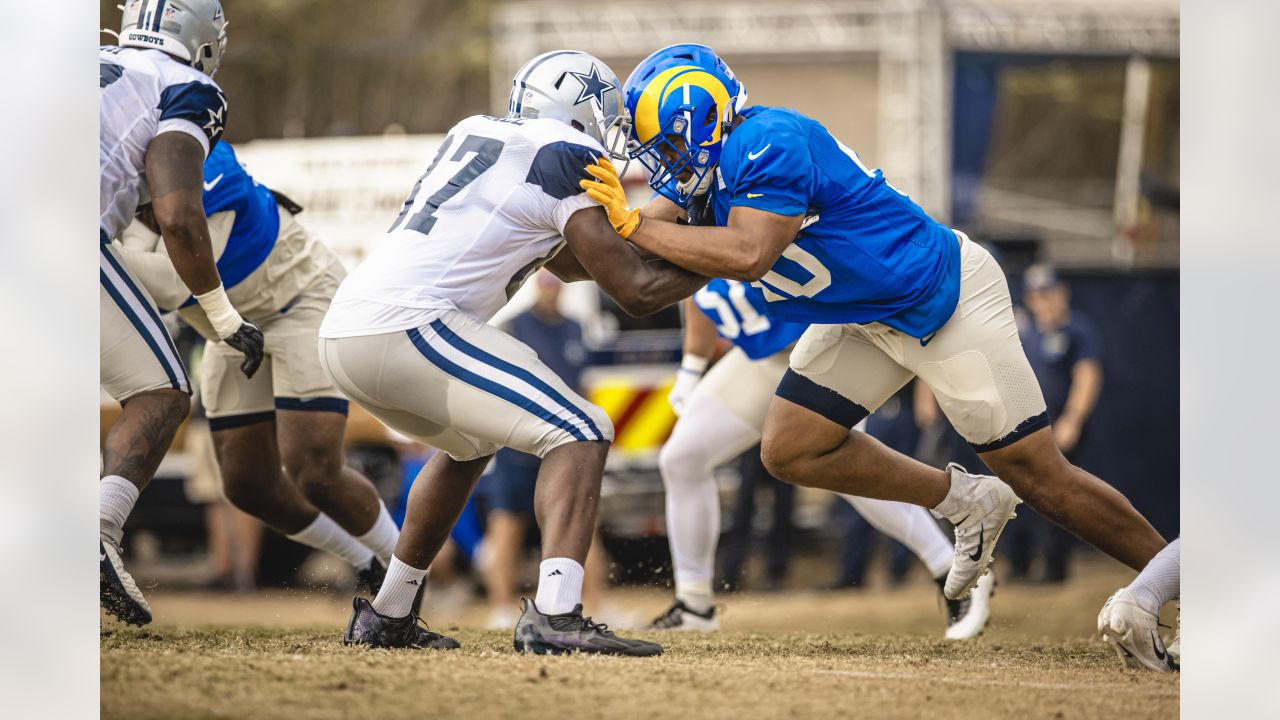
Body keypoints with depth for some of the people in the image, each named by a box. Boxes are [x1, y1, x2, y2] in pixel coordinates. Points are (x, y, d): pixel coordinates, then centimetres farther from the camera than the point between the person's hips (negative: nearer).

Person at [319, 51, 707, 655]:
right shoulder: (565, 155, 0)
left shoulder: (474, 133, 24)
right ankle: (554, 616, -25)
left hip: (342, 332, 9)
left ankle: (386, 617, 33)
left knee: (469, 444, 32)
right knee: (579, 435, -7)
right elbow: (635, 291, -2)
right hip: (406, 324, -9)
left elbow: (570, 261, 33)